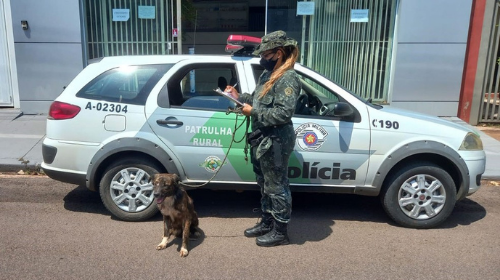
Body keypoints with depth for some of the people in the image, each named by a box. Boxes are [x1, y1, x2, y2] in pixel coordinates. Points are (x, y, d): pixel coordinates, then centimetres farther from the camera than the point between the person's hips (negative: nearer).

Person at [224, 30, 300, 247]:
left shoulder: (288, 78, -18)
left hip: (275, 142, -10)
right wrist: (239, 97, 3)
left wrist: (253, 112, -21)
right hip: (261, 140, 10)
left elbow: (283, 113, -27)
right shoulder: (268, 74, 14)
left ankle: (280, 232, 19)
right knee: (264, 185, 20)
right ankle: (267, 223, 37)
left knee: (277, 188, 3)